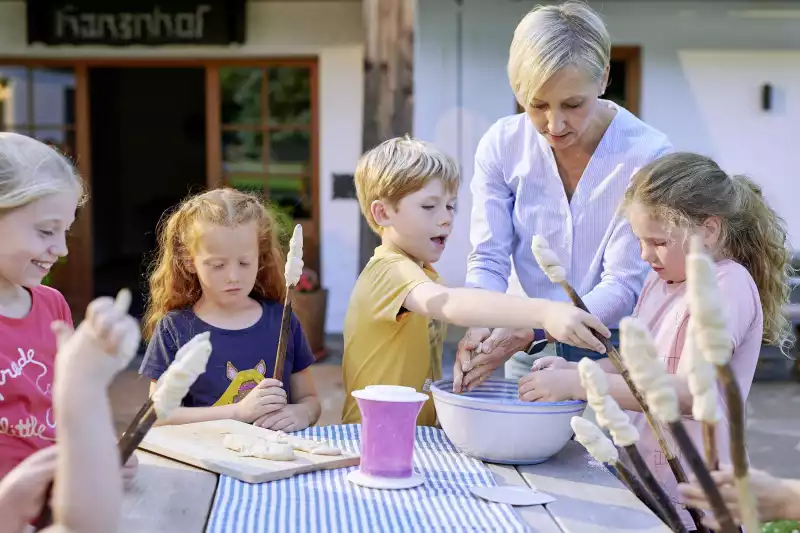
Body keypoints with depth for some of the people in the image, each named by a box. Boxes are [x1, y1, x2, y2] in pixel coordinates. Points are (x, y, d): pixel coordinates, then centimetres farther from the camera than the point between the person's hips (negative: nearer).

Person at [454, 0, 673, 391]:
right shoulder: (501, 145, -7)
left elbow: (622, 285, -18)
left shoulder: (647, 156, -17)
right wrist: (479, 327, -28)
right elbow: (488, 260, -7)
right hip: (527, 359, 3)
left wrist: (532, 331, -32)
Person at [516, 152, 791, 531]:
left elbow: (688, 392, -25)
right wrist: (572, 370, -3)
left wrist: (577, 384, -26)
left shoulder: (727, 286, -16)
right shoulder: (660, 280, 9)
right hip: (638, 477, 7)